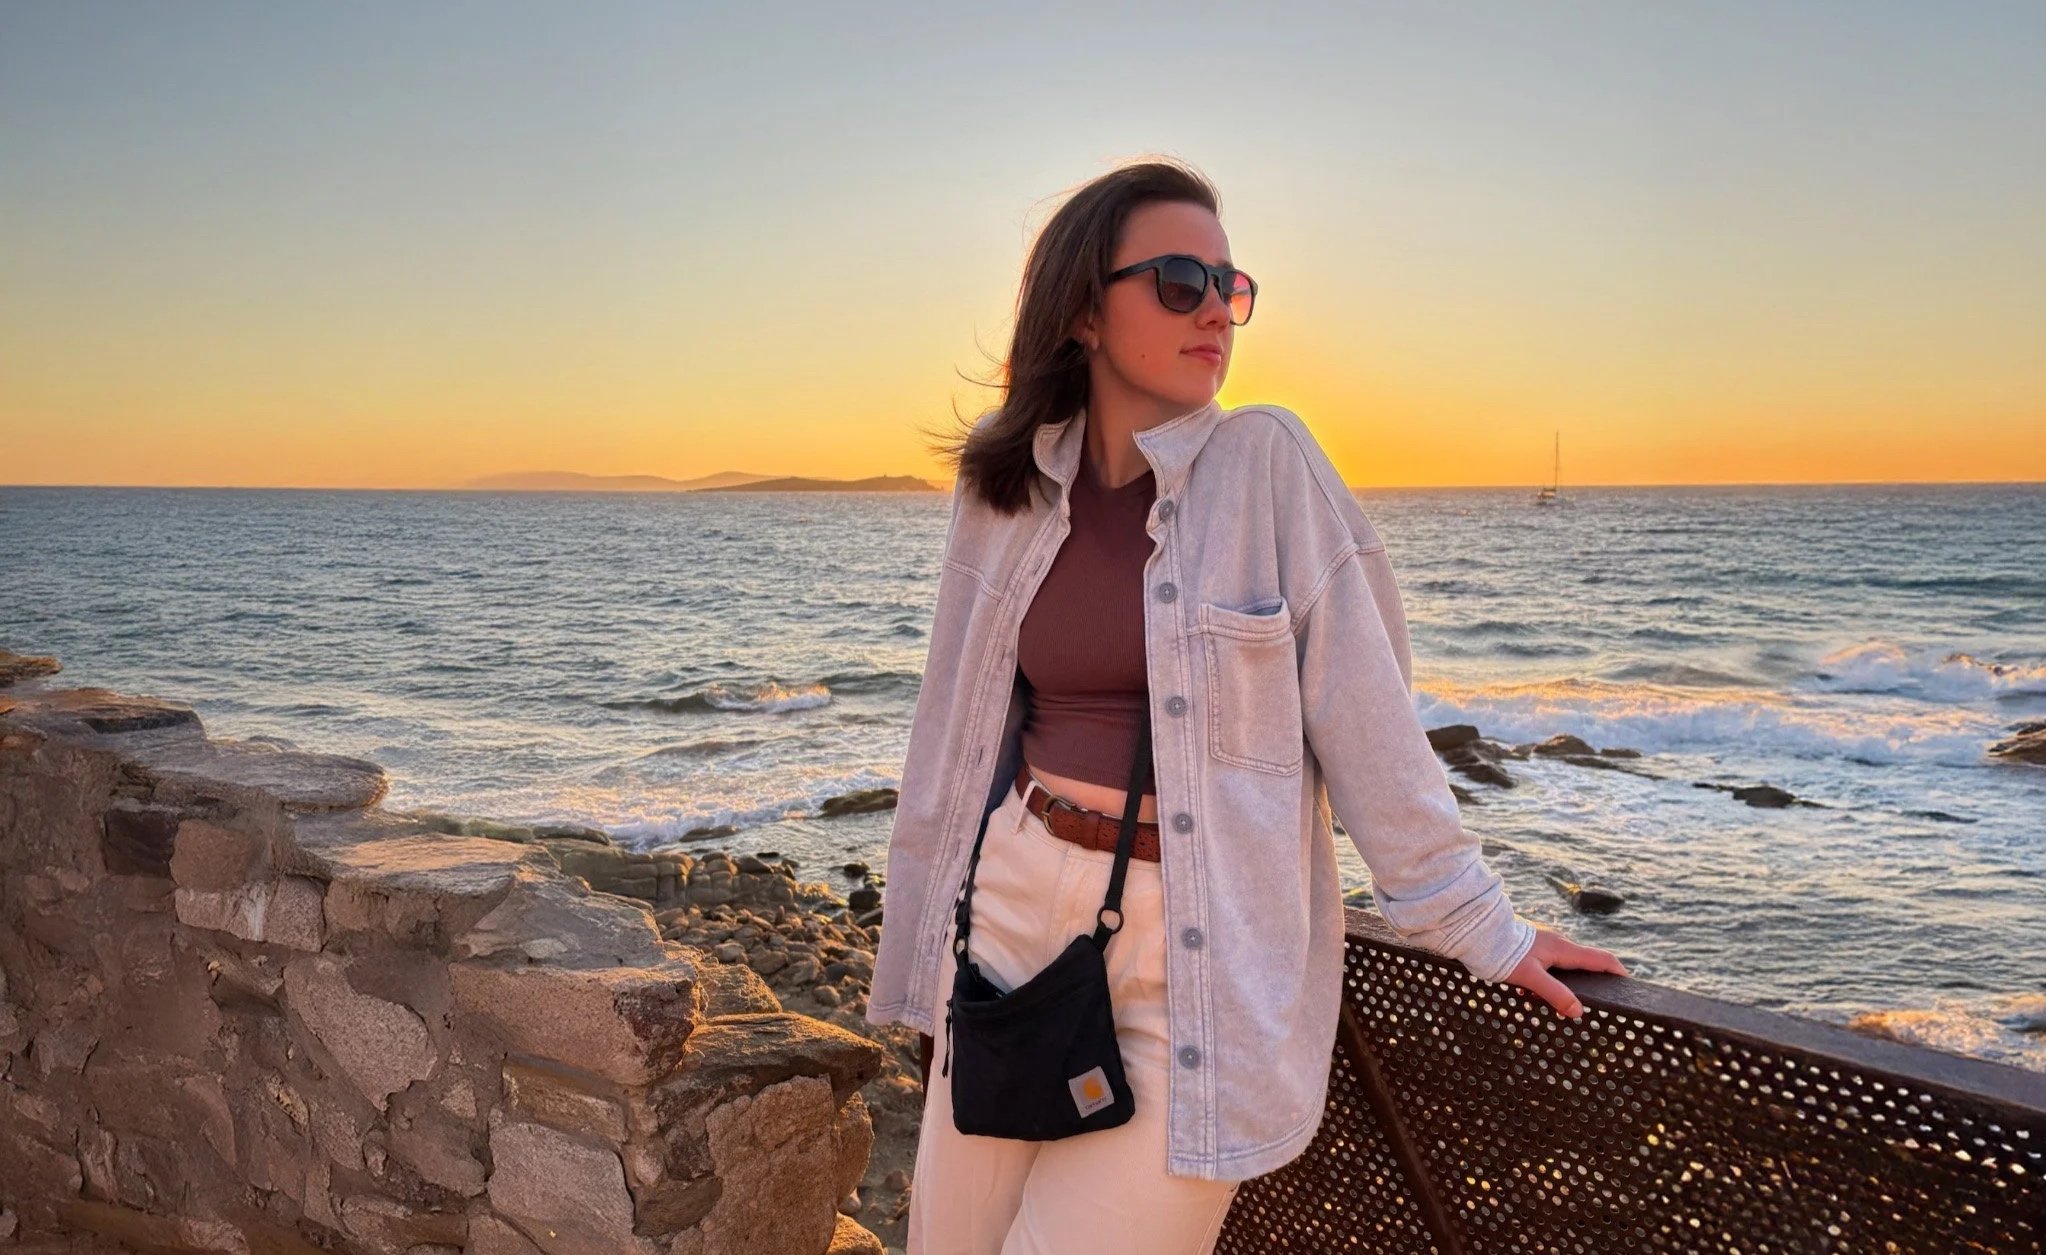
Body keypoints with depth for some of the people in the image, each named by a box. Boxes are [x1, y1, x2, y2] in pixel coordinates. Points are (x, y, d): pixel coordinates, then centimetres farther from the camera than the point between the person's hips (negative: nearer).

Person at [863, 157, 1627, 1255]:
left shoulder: (1268, 465, -7)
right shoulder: (1005, 489, 3)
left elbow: (1363, 715, -7)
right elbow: (958, 729, 8)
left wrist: (1478, 929, -6)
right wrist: (922, 953, 13)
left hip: (1203, 951, -3)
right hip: (1018, 913, 4)